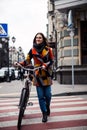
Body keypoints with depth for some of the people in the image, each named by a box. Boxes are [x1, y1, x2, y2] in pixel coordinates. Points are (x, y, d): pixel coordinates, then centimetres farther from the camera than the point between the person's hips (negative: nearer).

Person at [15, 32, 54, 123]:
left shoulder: (48, 49, 2)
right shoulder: (32, 50, 3)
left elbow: (51, 61, 0)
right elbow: (27, 61, 1)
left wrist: (45, 65, -18)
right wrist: (20, 64, -17)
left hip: (46, 74, 0)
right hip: (37, 75, 0)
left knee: (48, 94, 3)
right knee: (40, 96, 1)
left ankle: (47, 106, 35)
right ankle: (44, 113, 15)